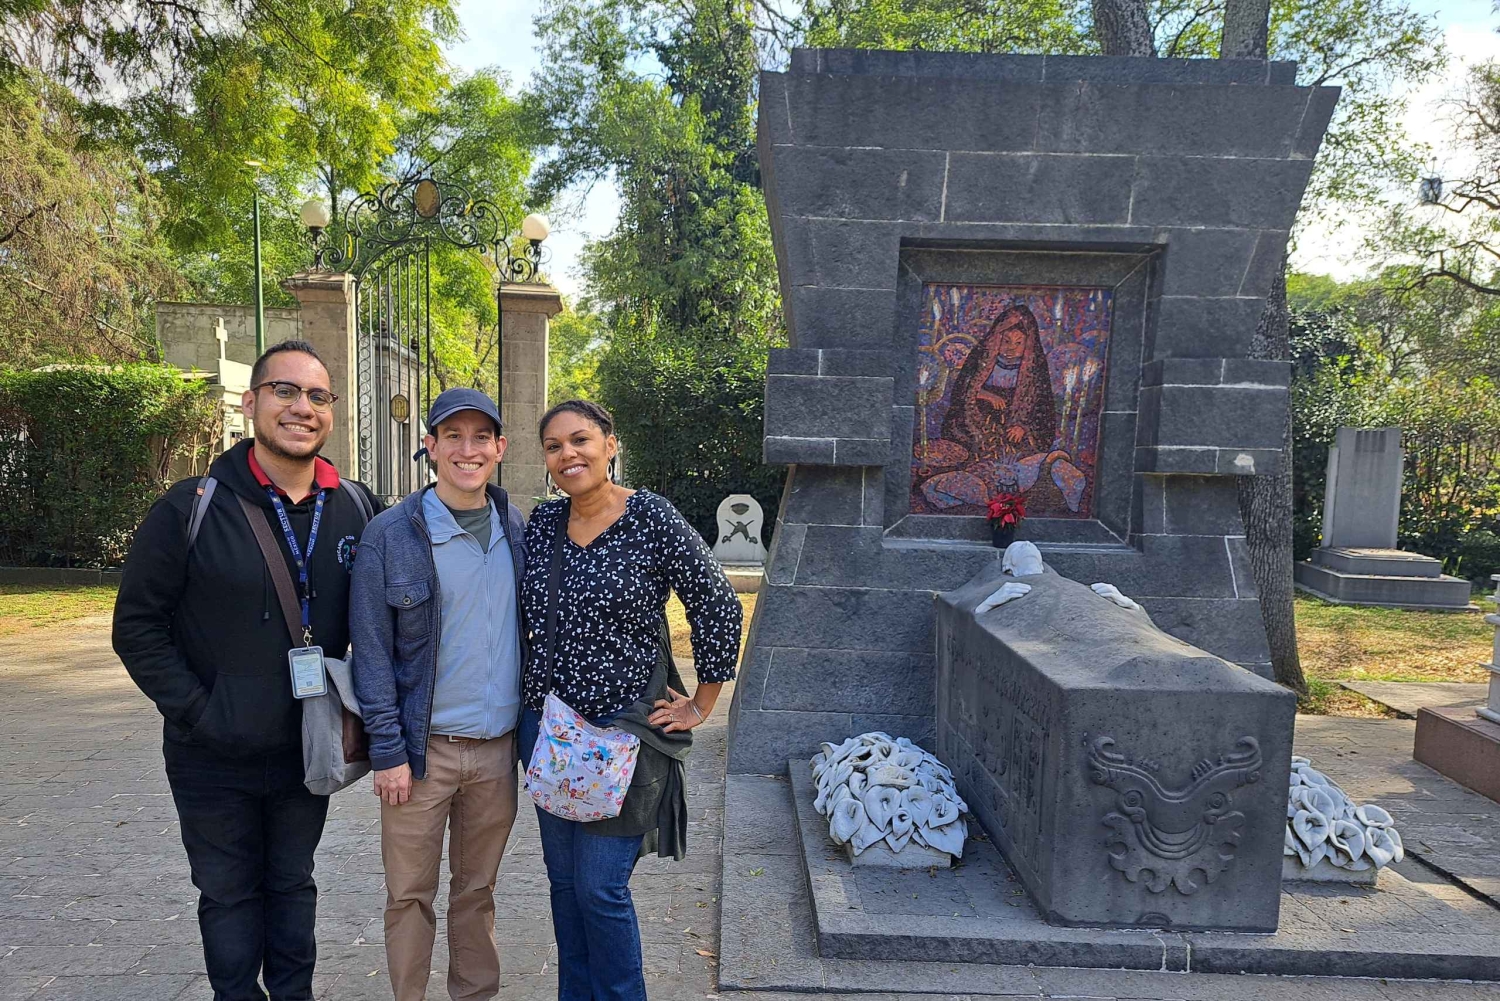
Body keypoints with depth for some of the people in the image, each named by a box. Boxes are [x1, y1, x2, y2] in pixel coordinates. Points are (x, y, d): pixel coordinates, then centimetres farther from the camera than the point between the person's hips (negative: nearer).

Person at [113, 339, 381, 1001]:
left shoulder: (356, 510, -4)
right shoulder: (191, 509, -12)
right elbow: (137, 625, -8)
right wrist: (197, 711, -14)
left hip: (309, 751, 2)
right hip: (215, 758, -2)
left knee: (293, 885, 20)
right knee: (229, 895, 16)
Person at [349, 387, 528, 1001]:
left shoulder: (519, 532, 3)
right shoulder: (390, 535, -8)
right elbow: (371, 651, -7)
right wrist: (388, 750, -10)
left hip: (499, 745, 3)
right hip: (423, 747, -3)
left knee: (477, 888, 17)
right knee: (411, 894, 10)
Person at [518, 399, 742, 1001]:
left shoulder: (652, 520, -14)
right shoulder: (542, 522, 2)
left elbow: (718, 609, -10)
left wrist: (700, 708, -5)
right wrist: (529, 709, 13)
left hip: (622, 730, -5)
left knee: (600, 885, 0)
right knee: (562, 878, 17)